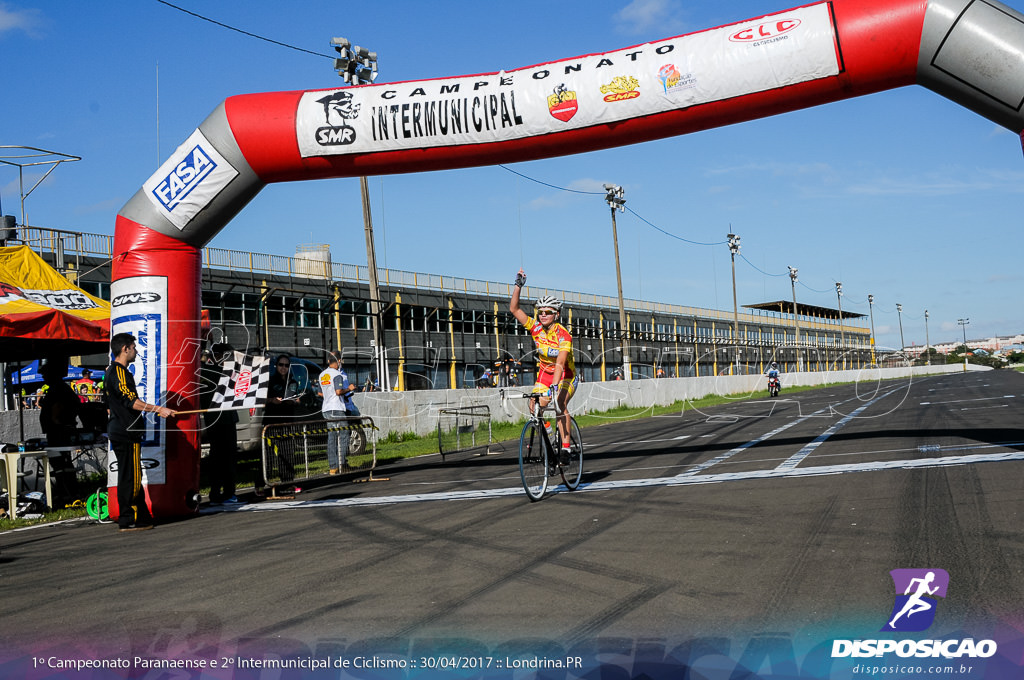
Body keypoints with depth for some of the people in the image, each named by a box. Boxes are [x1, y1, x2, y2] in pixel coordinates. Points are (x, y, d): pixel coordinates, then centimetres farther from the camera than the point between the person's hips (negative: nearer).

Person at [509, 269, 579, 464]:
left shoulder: (563, 335, -24)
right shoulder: (536, 327, -9)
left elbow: (560, 363, -35)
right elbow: (514, 309, -11)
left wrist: (554, 385, -47)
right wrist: (518, 285, -20)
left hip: (565, 375, -5)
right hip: (544, 373, 5)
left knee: (559, 403, -28)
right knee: (534, 406, -15)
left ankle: (565, 448, -24)